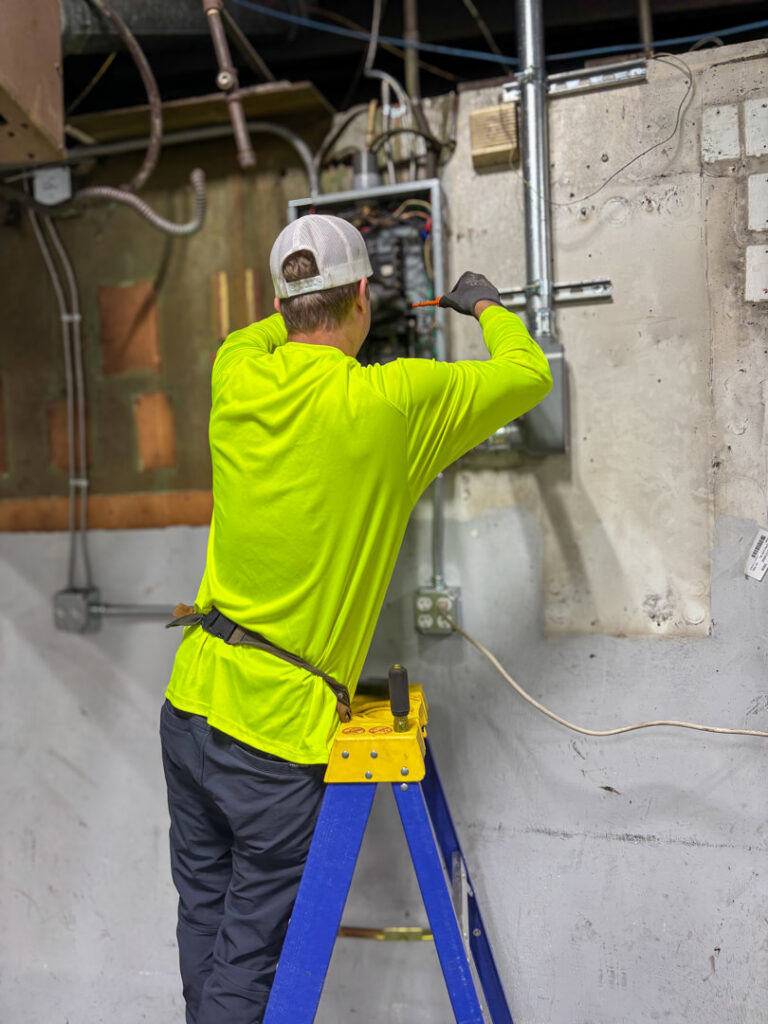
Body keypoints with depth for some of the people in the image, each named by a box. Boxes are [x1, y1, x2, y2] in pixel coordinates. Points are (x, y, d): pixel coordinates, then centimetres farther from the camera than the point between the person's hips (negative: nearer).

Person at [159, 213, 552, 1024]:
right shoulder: (395, 401, -16)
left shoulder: (237, 377, -1)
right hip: (278, 730, -6)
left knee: (203, 922, 22)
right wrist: (486, 305, 18)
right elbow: (530, 374, 0)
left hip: (190, 704, 6)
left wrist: (305, 310, 35)